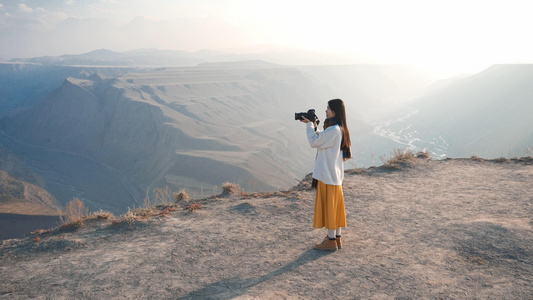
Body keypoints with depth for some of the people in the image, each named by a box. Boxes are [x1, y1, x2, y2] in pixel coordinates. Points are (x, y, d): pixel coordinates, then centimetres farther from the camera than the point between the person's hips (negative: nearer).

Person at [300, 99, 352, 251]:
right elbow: (321, 140, 18)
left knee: (328, 206, -1)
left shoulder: (333, 130, -20)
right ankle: (337, 238, 23)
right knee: (335, 206, 14)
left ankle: (331, 241, 8)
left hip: (328, 175, -10)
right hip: (335, 174, 10)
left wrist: (310, 125, -5)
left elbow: (314, 142, -17)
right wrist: (313, 125, 8)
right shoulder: (340, 129, 11)